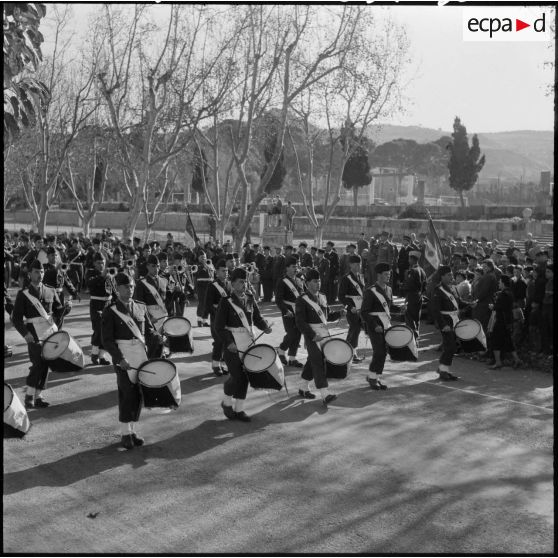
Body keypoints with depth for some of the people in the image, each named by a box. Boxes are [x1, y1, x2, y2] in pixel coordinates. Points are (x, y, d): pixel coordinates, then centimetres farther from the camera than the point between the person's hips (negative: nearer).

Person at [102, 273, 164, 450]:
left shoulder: (141, 307, 9)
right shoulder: (110, 311, -4)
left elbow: (150, 330, 14)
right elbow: (107, 340, -7)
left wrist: (158, 341, -4)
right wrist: (120, 359, -17)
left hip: (142, 354, 4)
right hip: (123, 356, -4)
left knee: (139, 394, 7)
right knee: (127, 393, -8)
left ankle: (132, 430, 20)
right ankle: (125, 433, 3)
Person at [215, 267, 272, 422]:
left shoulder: (250, 299, 8)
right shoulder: (226, 302, -9)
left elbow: (257, 318, 13)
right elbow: (219, 326, -10)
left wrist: (265, 327, -8)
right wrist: (229, 343, -21)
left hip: (248, 342, 5)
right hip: (233, 345, -5)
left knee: (244, 377, 8)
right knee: (236, 376, -5)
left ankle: (239, 409, 19)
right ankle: (227, 403, 22)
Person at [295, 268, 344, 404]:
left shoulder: (322, 297, 11)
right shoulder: (302, 301, -10)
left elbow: (327, 316, 18)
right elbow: (300, 322, -15)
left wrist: (339, 314, -2)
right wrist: (313, 336, -23)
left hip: (324, 334, 7)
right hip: (312, 336, -7)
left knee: (312, 362, 16)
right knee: (318, 363, -12)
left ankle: (303, 388, 32)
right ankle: (325, 395, -15)